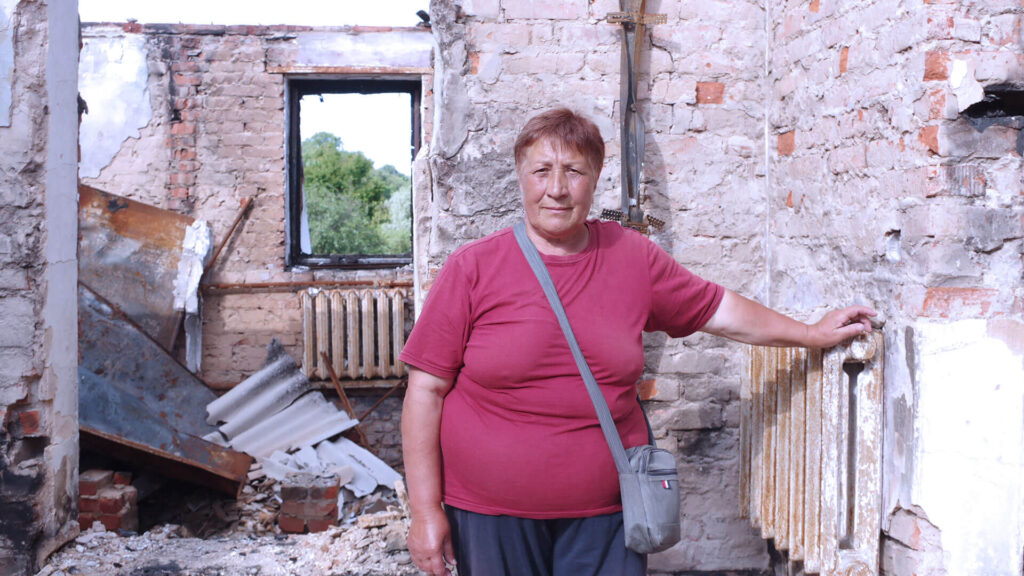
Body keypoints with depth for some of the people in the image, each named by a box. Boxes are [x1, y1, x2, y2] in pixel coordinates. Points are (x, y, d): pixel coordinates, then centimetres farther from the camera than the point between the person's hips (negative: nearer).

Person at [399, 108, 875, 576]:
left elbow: (718, 311, 19)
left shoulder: (634, 258, 5)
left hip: (606, 515, 2)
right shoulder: (473, 268, -4)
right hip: (490, 515, -2)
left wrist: (813, 334, 25)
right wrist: (425, 511, -7)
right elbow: (426, 390, -5)